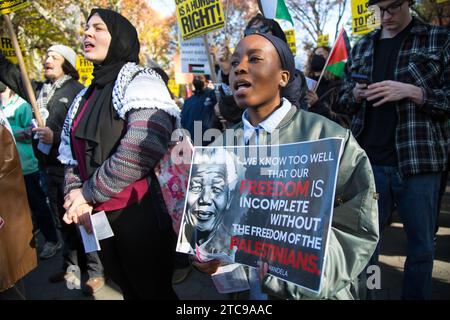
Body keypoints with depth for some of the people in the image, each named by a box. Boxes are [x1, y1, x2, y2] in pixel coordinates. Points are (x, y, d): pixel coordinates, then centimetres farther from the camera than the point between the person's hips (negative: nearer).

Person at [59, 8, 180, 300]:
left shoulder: (140, 83, -10)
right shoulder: (87, 96, 14)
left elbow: (139, 152, -25)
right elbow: (73, 155, 13)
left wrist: (88, 193, -15)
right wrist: (75, 195, -7)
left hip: (140, 214, -7)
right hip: (100, 216, 7)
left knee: (154, 291, 9)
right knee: (129, 289, 21)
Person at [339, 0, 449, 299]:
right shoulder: (362, 46, 13)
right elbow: (345, 98, 17)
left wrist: (411, 91, -17)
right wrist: (356, 94, -5)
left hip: (418, 161, -2)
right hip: (369, 161, 3)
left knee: (421, 245, 10)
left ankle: (416, 295, 30)